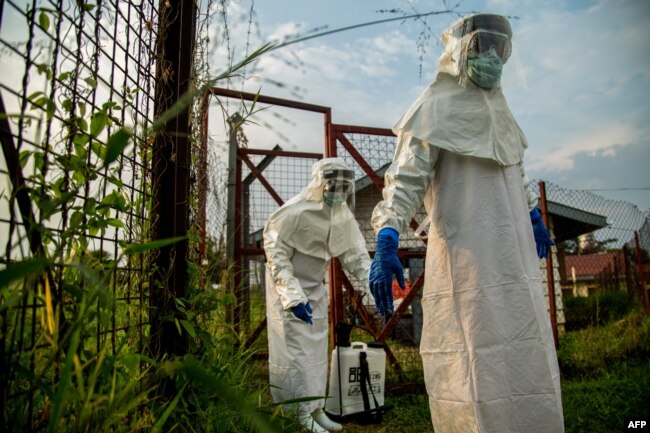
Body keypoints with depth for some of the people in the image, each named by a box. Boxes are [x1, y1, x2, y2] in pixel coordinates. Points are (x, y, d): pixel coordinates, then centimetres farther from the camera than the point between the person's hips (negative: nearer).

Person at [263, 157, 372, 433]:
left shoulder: (344, 216, -3)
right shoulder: (294, 213, -24)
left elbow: (355, 253, -1)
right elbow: (277, 256, -23)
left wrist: (370, 284, -14)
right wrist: (293, 296, -29)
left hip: (315, 288, 7)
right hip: (287, 288, -7)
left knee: (316, 350, 13)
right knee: (295, 351, -5)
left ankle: (316, 408, 26)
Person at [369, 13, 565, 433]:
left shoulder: (496, 108, 19)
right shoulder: (437, 109, -5)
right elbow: (405, 180, -16)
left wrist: (534, 215, 37)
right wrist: (386, 242, -29)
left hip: (515, 255, 8)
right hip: (468, 260, -8)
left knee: (526, 361, 14)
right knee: (482, 368, -5)